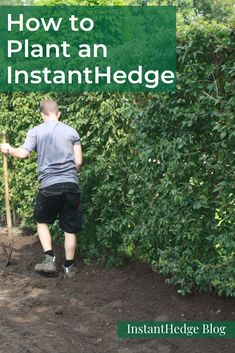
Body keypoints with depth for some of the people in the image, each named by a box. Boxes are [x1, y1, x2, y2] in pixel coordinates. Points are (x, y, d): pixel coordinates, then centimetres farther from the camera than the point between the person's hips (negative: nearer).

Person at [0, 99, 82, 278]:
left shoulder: (36, 131, 1)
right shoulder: (72, 131, 6)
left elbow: (22, 153, -9)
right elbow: (78, 162, 3)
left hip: (48, 186, -1)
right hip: (71, 185, 1)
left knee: (42, 221, 21)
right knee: (70, 228, 11)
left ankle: (50, 259, 10)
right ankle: (69, 267, 18)